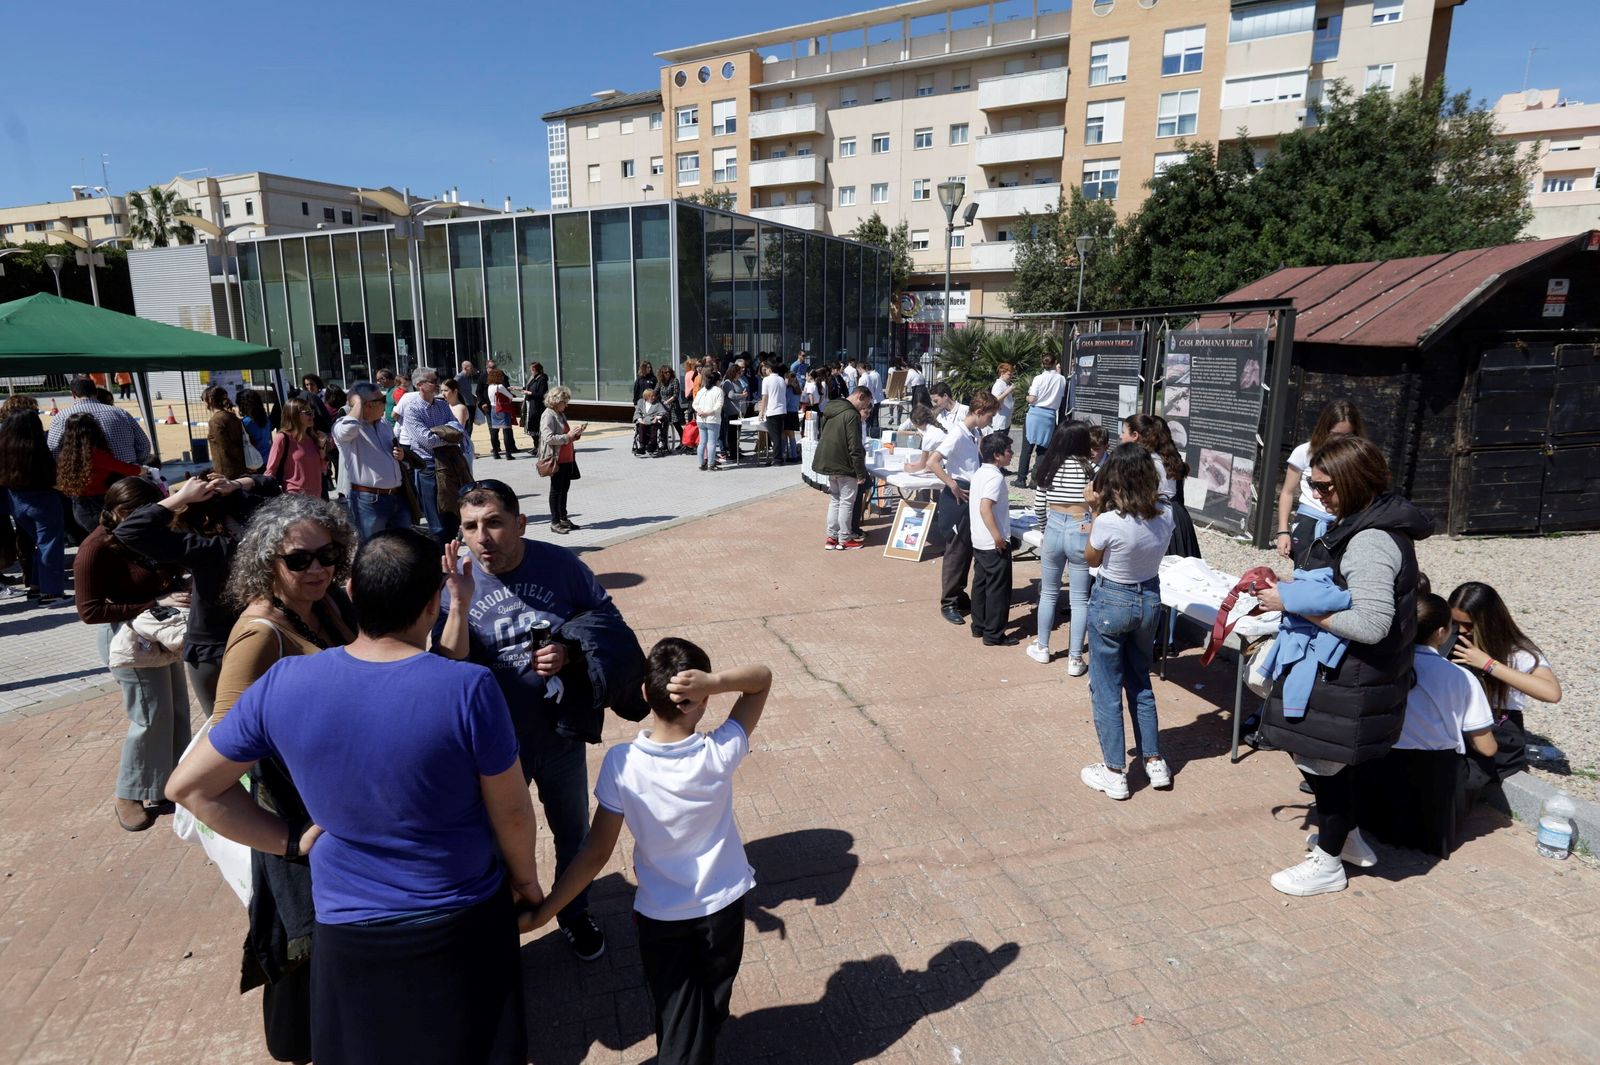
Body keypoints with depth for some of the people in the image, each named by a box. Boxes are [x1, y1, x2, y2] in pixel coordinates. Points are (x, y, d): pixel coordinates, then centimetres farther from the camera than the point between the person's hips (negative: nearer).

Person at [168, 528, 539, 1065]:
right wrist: (527, 879, 5)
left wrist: (290, 839, 1)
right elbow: (511, 811, -14)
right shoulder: (469, 688, -26)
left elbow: (189, 785, -3)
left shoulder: (283, 684, -16)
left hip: (348, 928, 3)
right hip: (462, 923, -2)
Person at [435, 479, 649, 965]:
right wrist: (460, 603, -35)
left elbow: (610, 624, -6)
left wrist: (571, 654, -23)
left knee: (572, 834, 23)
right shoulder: (455, 583, -15)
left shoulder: (560, 565, -14)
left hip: (560, 735, 1)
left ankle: (575, 914, 49)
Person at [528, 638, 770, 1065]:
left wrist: (543, 911, -8)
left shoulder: (621, 763, -25)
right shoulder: (720, 753, -23)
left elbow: (596, 854, -19)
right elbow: (763, 678, -14)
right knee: (711, 1008, 28)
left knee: (675, 1020, 20)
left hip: (660, 916, -1)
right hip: (723, 906, 1)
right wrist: (714, 682, -33)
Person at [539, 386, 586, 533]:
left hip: (567, 459, 9)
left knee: (565, 488, 15)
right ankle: (555, 522, 8)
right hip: (556, 459, -9)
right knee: (556, 490, 0)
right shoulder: (548, 415, -13)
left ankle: (563, 518, 26)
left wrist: (576, 432, 7)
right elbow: (548, 438, -23)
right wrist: (568, 436, -23)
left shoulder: (561, 414, 15)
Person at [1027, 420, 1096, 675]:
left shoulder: (1048, 466, 0)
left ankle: (1042, 648, 31)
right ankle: (1075, 659, 9)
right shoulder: (1090, 468, -8)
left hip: (1053, 530, 3)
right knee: (1079, 598, 5)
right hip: (1080, 533, -3)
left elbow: (1038, 507, 3)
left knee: (1048, 592, 19)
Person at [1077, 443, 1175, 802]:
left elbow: (1092, 559, -7)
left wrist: (1097, 509, -5)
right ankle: (1155, 762, 31)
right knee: (1140, 682, 23)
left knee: (1106, 688, 9)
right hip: (1149, 600, 6)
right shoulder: (1165, 515, -10)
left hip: (1111, 601, -6)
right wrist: (1105, 512, 4)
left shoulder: (1109, 521, -26)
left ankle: (1115, 773, 18)